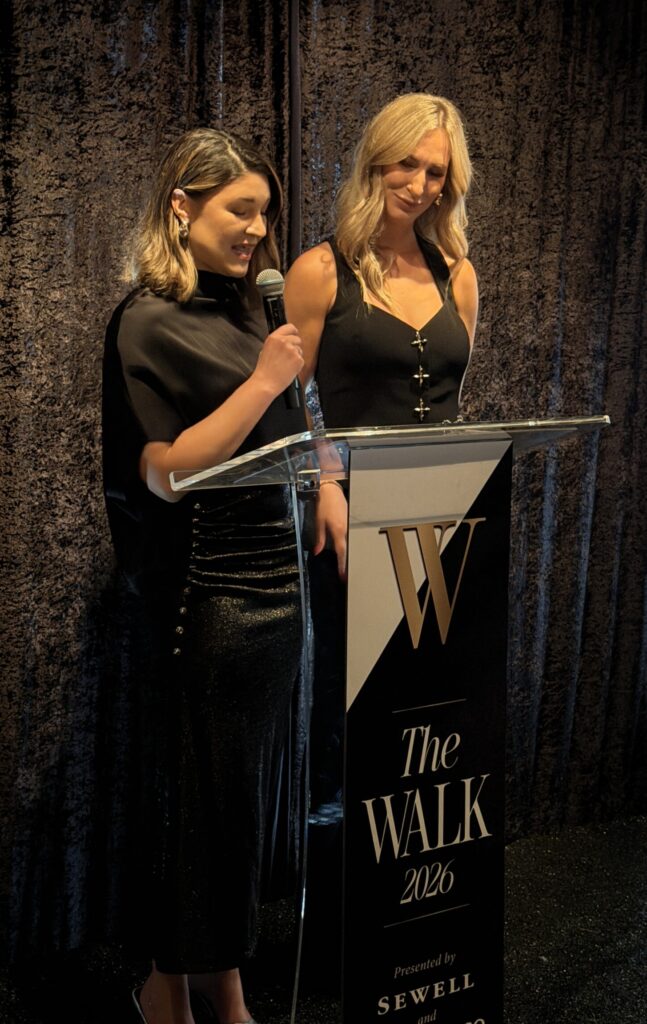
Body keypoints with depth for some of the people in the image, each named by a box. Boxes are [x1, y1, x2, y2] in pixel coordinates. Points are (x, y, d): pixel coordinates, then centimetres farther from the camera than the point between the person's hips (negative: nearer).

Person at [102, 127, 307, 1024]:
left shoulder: (245, 312, 12)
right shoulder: (149, 323, -10)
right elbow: (166, 472, -17)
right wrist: (263, 381, -19)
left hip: (275, 578, 8)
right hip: (206, 590, -7)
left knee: (256, 782, 14)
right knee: (207, 791, 3)